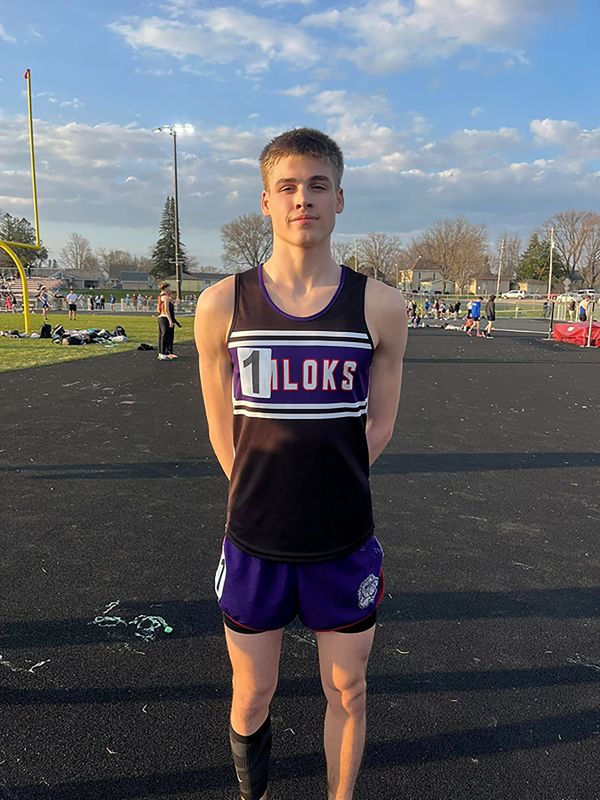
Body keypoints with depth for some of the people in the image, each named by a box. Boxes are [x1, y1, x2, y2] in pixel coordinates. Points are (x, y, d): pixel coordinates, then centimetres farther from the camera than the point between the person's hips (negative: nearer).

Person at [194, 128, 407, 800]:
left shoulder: (380, 307, -6)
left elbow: (379, 425, 4)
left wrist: (327, 489, 6)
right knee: (252, 695, 18)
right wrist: (265, 497, 6)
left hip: (345, 543, 0)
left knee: (347, 692, 18)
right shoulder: (222, 304, -6)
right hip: (254, 542, 1)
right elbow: (223, 430, 2)